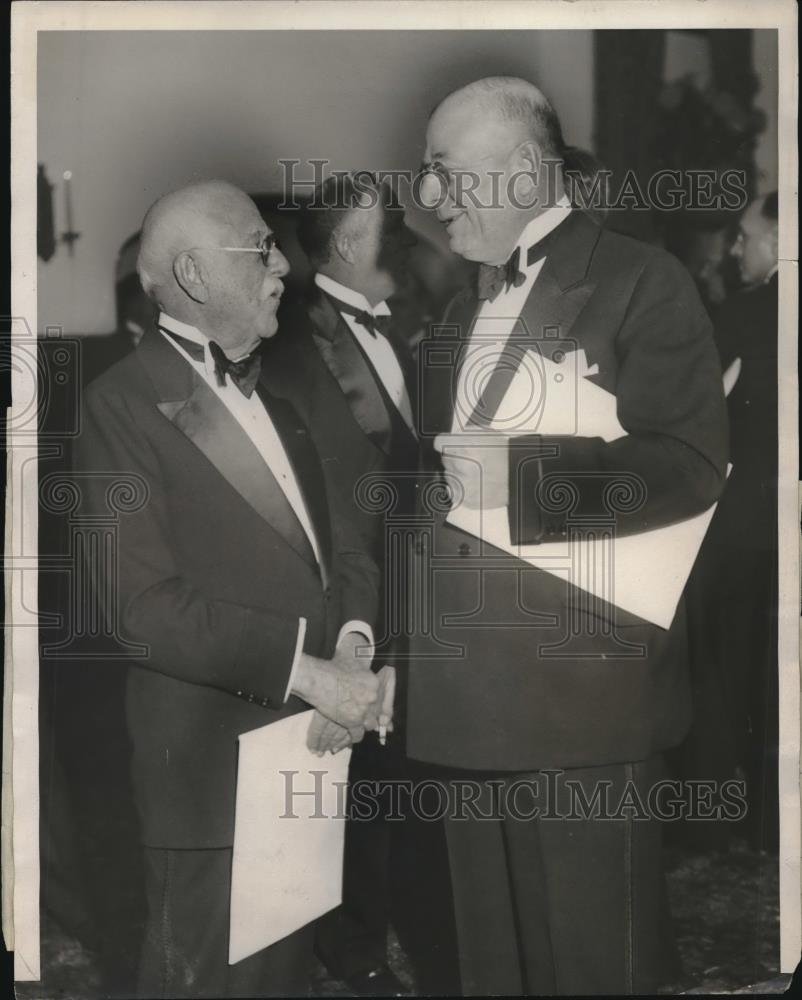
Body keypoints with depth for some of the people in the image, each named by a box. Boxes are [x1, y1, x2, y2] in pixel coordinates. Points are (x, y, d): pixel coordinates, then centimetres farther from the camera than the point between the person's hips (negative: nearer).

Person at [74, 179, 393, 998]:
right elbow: (144, 601, -19)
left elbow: (339, 545, 11)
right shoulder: (124, 402, -10)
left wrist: (353, 648, -9)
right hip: (212, 769, -7)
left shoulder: (270, 398, 16)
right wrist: (305, 667, -22)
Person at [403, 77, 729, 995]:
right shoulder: (459, 308, 20)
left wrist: (521, 477, -19)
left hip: (585, 695, -7)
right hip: (466, 704, 7)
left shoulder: (640, 282, -4)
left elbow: (690, 467, -14)